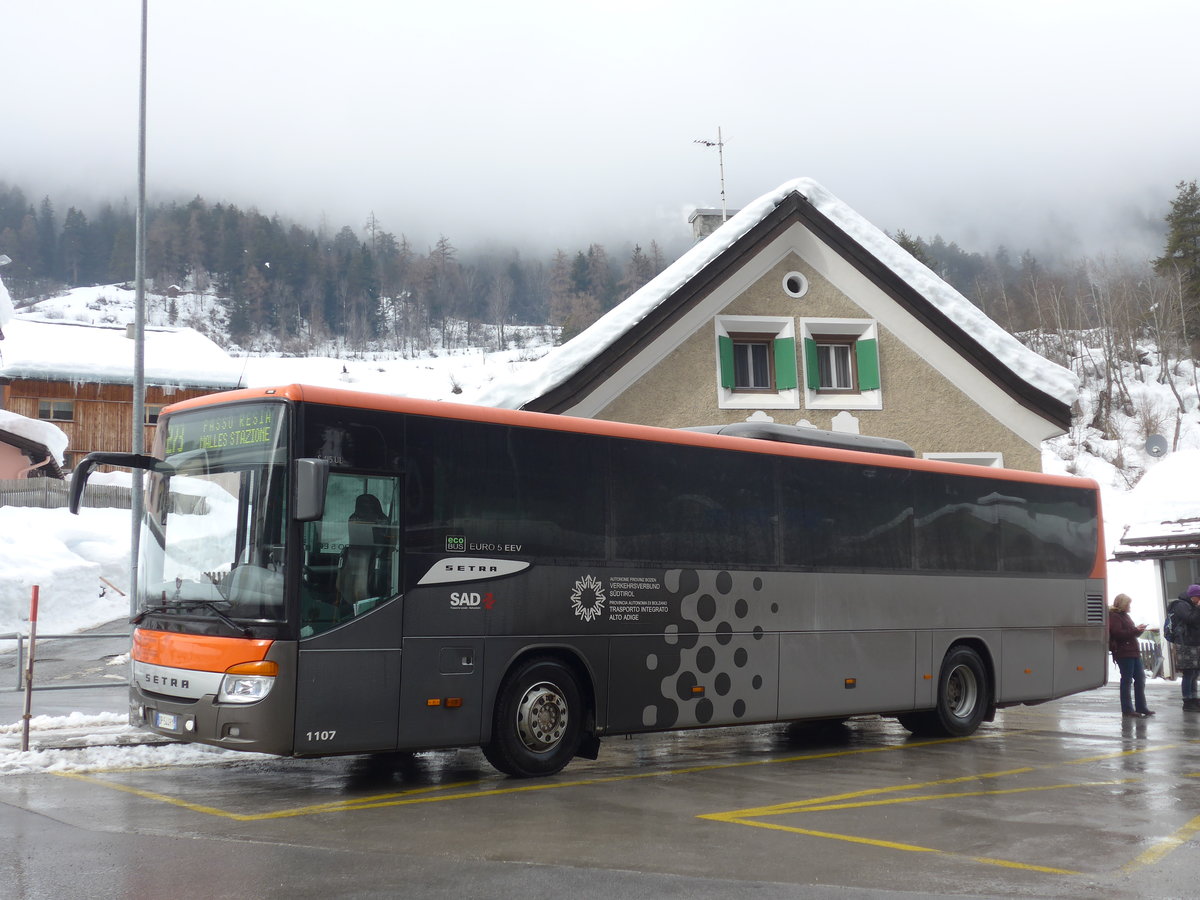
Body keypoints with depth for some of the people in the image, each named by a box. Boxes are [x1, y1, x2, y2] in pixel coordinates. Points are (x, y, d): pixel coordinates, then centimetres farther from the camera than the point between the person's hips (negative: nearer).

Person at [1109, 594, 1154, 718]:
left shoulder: (1125, 615, 21)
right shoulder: (1113, 616, -10)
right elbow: (1118, 633, -20)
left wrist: (1138, 630, 9)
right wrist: (1135, 630, -18)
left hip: (1133, 651, 10)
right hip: (1123, 653, -9)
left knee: (1140, 678, 9)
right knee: (1127, 680, -5)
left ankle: (1141, 707, 16)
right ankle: (1127, 710, 0)